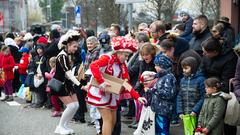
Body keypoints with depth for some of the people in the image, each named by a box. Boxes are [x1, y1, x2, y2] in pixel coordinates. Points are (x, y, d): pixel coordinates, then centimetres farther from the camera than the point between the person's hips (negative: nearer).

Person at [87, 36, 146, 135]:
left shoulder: (123, 66, 5)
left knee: (113, 121, 12)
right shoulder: (107, 58, -16)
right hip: (99, 93, -8)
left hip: (111, 95, 8)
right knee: (108, 119, -11)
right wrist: (101, 82, -40)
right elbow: (93, 66, -33)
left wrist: (137, 97, -11)